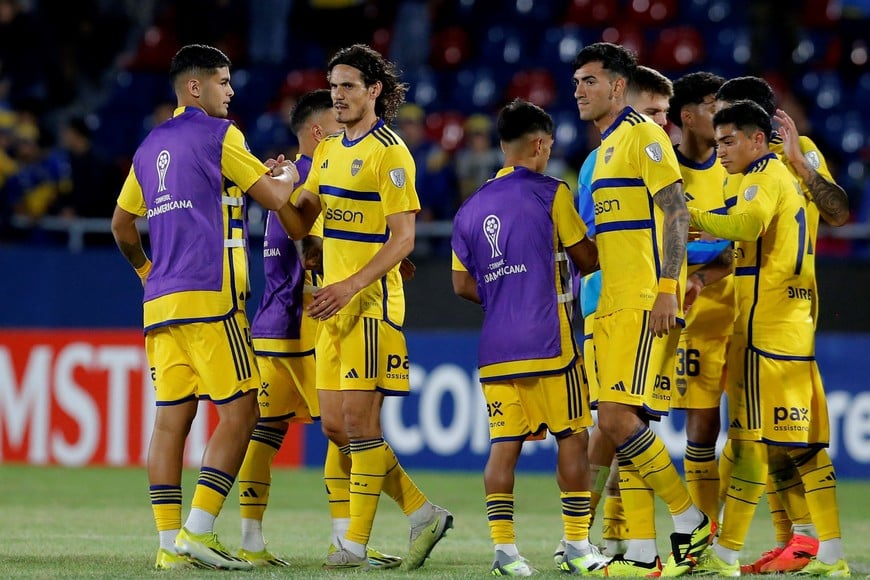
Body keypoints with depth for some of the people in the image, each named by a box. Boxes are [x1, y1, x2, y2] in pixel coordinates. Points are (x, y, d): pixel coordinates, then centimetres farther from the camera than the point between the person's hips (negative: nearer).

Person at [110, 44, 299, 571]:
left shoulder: (151, 147, 18)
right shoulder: (218, 134, -3)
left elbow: (122, 224, 27)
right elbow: (274, 197, -1)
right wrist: (288, 174, 20)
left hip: (160, 303, 8)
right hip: (209, 299, -8)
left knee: (172, 417, 5)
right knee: (240, 411, -5)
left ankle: (171, 543, 1)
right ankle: (198, 532, -12)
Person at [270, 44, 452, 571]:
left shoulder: (389, 153, -10)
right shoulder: (329, 151, 16)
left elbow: (403, 237, -15)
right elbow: (301, 226, 15)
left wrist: (352, 285, -23)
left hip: (372, 303, -9)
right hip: (335, 307, 9)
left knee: (359, 420, -8)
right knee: (335, 425, 7)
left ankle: (357, 543, -3)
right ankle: (423, 513, 16)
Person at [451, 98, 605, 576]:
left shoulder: (471, 207, 13)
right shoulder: (549, 193, -3)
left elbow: (462, 285, 13)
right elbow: (586, 259, 1)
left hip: (496, 346, 5)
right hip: (548, 339, -5)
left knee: (504, 443, 3)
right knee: (572, 438, 5)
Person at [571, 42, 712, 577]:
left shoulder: (644, 135, -7)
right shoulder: (606, 147, 21)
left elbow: (676, 211, -14)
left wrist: (666, 289, -21)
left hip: (646, 302, -10)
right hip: (614, 305, 10)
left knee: (619, 417, -16)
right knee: (623, 423, 5)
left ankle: (691, 520, -5)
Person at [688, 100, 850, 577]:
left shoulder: (764, 177, -8)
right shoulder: (785, 178, 22)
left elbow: (748, 223, -28)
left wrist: (691, 217, -19)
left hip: (764, 331, -9)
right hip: (797, 328, 9)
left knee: (751, 437, -8)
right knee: (804, 443, 6)